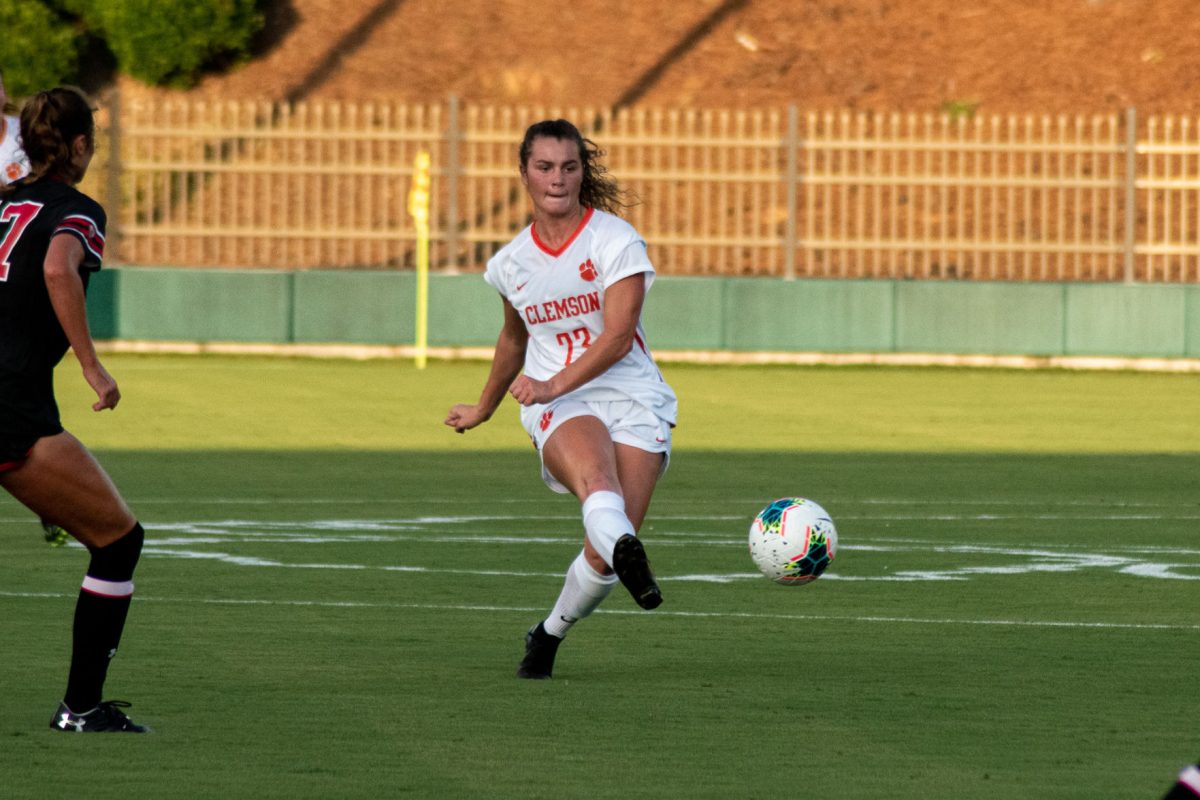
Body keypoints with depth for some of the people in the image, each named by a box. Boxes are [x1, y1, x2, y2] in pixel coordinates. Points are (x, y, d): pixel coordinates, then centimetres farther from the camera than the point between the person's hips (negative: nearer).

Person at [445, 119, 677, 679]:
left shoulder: (616, 240, -3)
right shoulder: (512, 261, 11)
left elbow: (617, 336, -13)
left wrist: (553, 384, -25)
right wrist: (483, 408, 44)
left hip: (632, 399, -2)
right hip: (559, 407, 2)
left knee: (602, 556, -16)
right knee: (596, 478, -37)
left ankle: (550, 633, 13)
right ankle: (627, 551, -69)